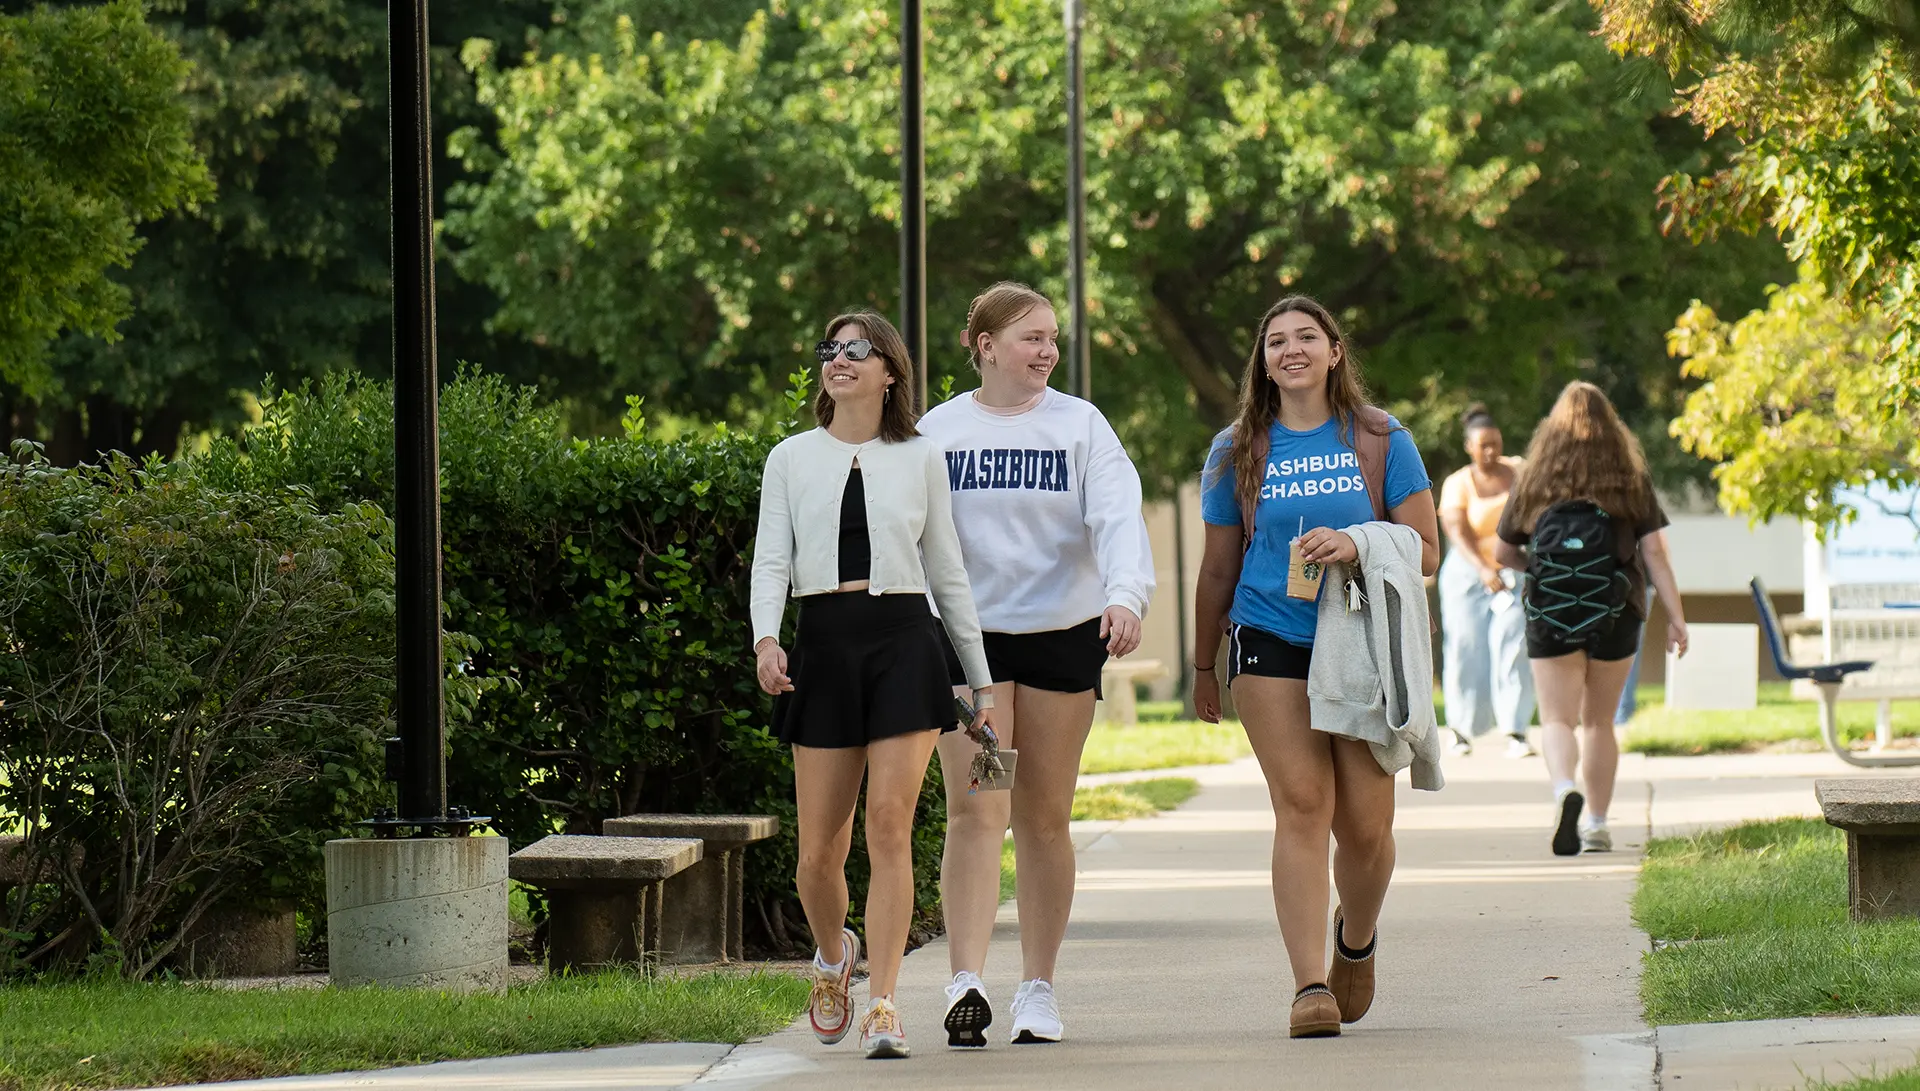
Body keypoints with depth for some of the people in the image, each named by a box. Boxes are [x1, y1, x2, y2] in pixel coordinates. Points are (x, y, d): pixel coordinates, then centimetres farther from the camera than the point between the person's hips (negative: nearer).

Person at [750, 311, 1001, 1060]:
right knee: (820, 846, 1)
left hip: (904, 640, -1)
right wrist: (765, 638, -18)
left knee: (890, 828, -10)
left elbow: (948, 573, 13)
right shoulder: (792, 459, 10)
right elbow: (771, 560, 2)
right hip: (823, 640, 1)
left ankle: (882, 1007, -9)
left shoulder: (921, 458, 9)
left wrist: (982, 682, 12)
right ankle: (834, 957, 32)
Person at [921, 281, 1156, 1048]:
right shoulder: (937, 432, 4)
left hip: (1063, 636, 0)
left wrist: (1125, 594, -27)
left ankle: (1039, 988, 14)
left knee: (1044, 818, 6)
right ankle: (966, 983, -20)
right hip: (968, 637, 0)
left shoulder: (1079, 425, 2)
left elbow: (1118, 516, -10)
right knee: (975, 812, -12)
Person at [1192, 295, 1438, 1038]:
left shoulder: (1382, 442, 5)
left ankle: (1356, 941, 30)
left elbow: (1425, 552, 3)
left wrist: (1356, 547, -15)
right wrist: (1203, 668, 21)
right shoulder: (1237, 453, 9)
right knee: (1301, 806, -13)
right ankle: (1311, 985, -16)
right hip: (1271, 645, 0)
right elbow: (1219, 571, 17)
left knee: (1365, 823, -1)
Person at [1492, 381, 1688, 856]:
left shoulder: (1535, 480, 4)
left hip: (1551, 615, -1)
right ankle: (1596, 823, 15)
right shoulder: (1632, 480, 4)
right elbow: (1654, 553, -3)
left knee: (1557, 719, -2)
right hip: (1614, 616, 1)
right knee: (1599, 722, 14)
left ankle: (1566, 791, -30)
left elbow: (1504, 553, 11)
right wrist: (1676, 618, -3)